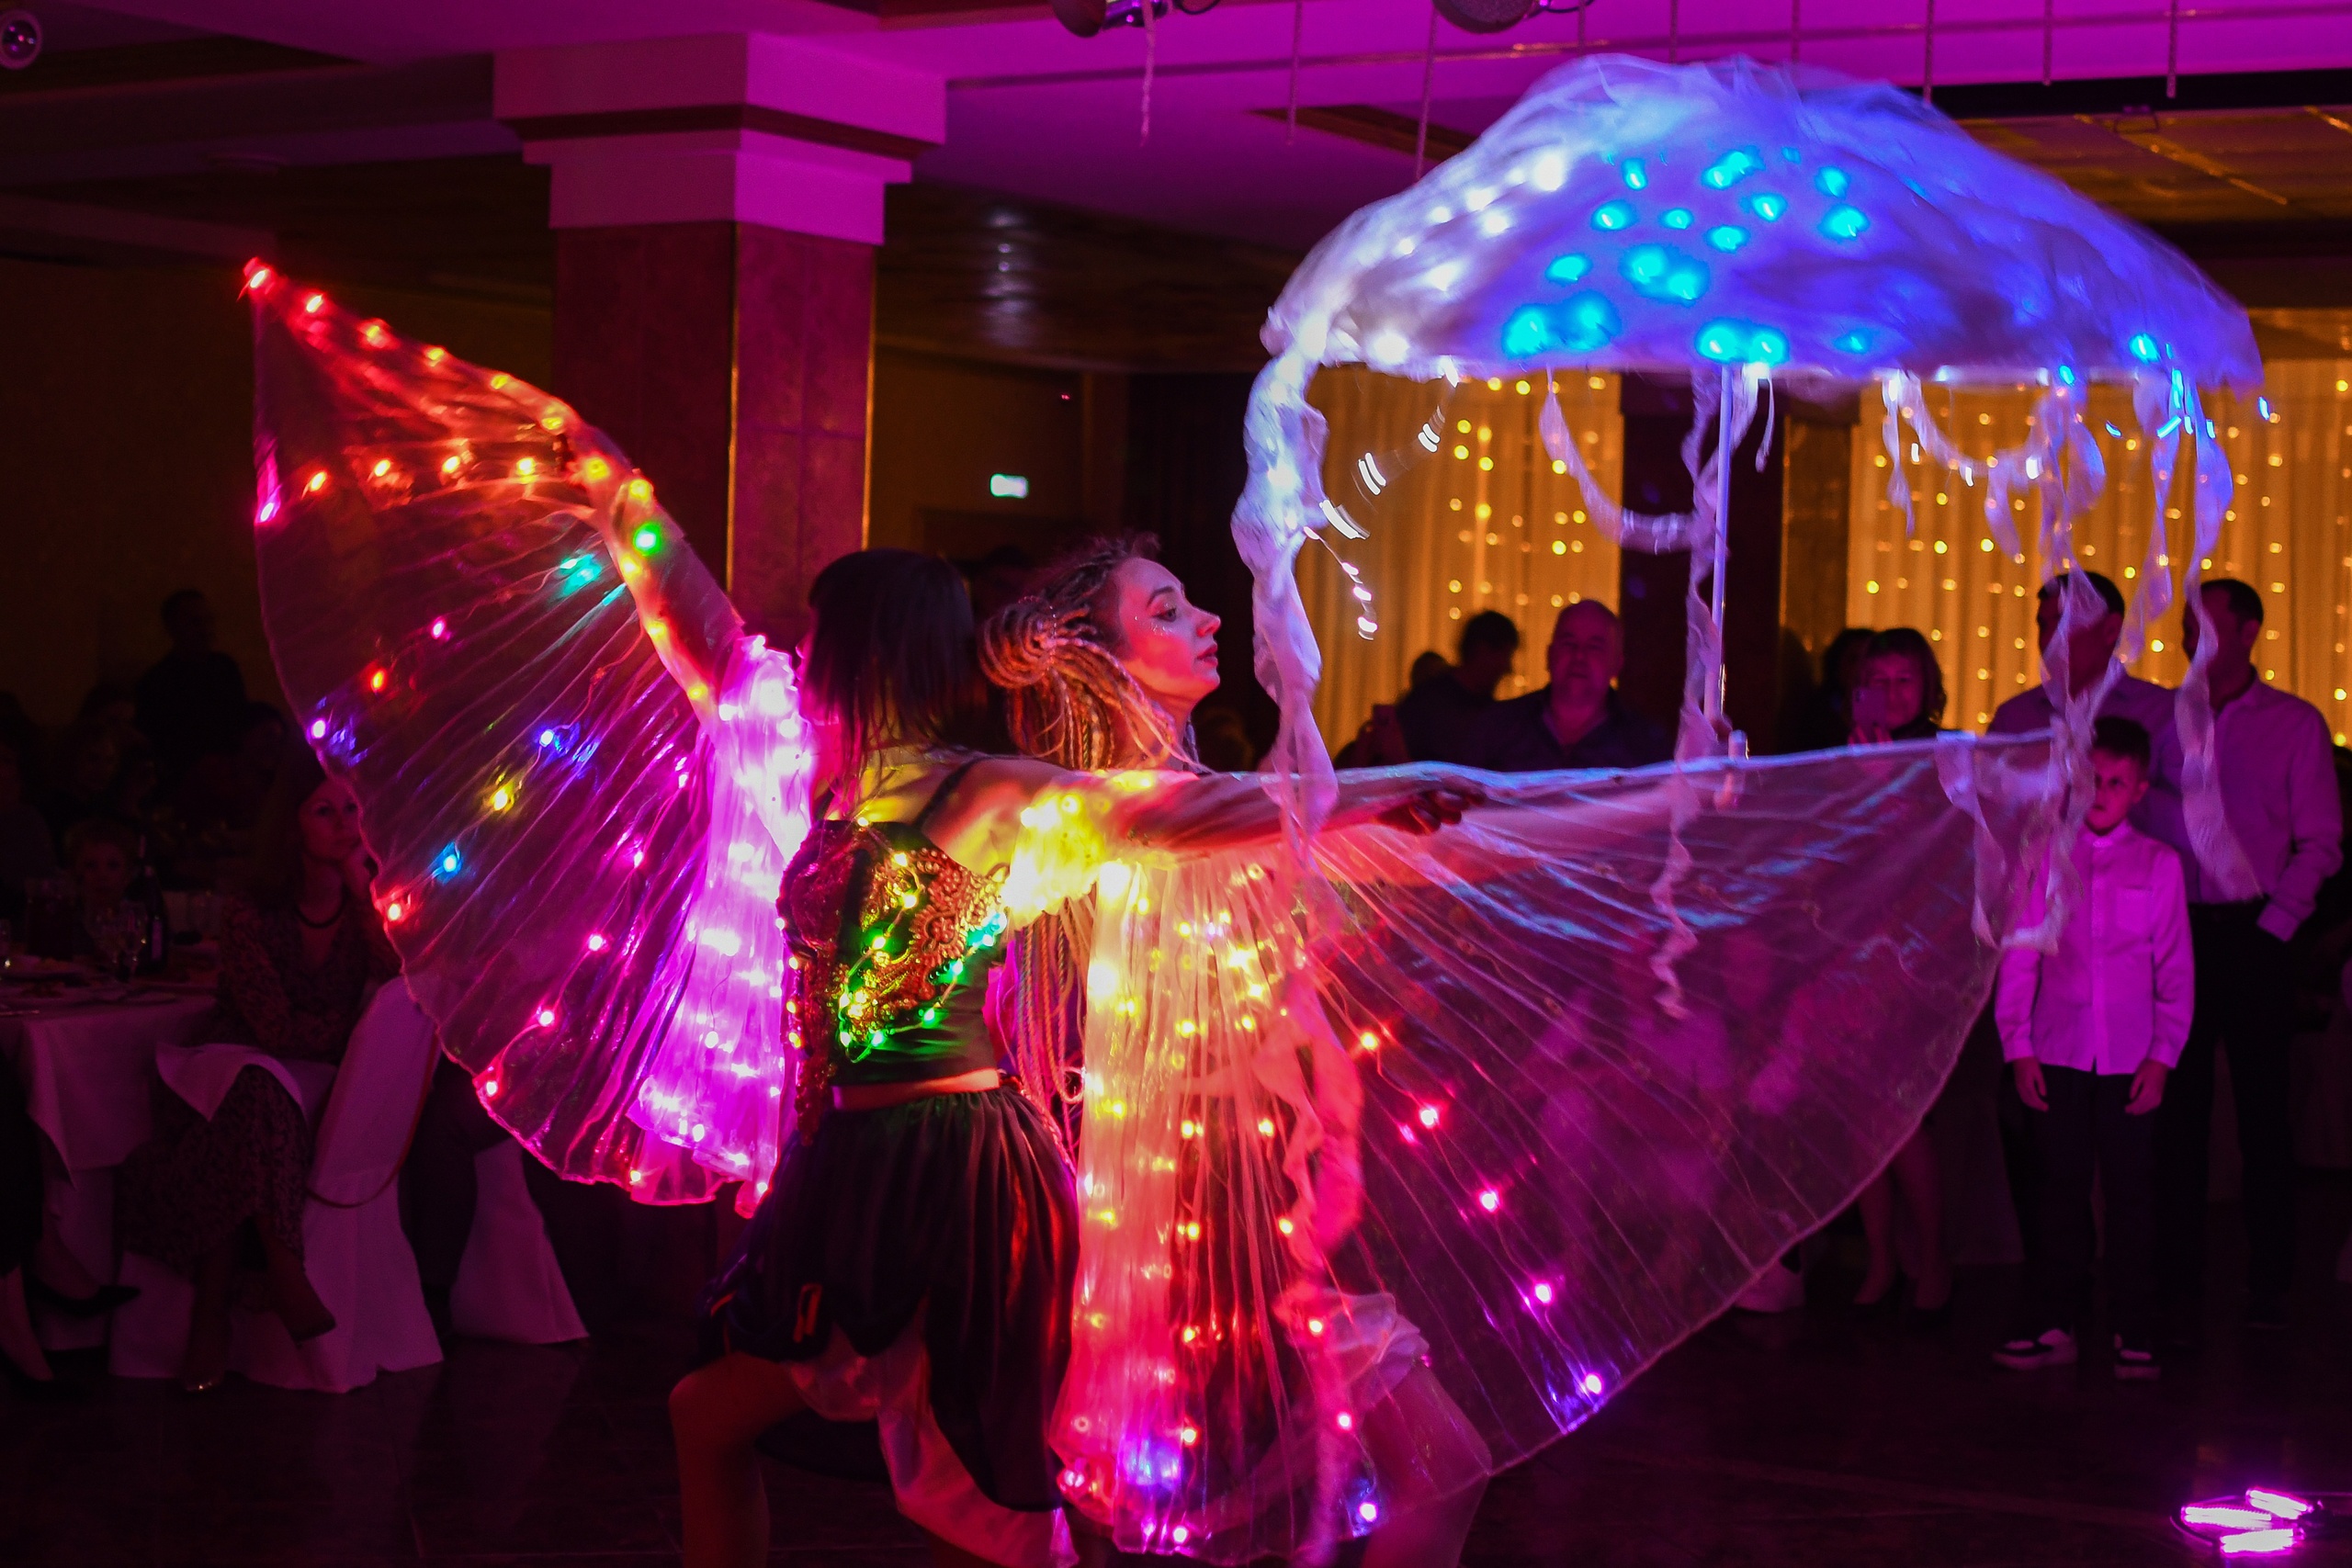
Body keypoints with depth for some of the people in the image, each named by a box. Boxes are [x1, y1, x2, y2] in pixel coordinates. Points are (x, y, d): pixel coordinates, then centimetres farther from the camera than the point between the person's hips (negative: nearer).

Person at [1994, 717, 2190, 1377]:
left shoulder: (2159, 864, 5)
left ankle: (2134, 1331, 9)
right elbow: (2019, 956, 5)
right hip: (2057, 1054, 1)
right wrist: (2018, 1048, -1)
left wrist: (2162, 1057, -2)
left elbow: (2176, 970, 5)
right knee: (2061, 1190, 5)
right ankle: (2054, 1324, 12)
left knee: (2131, 1194, 1)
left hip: (2130, 1059, -1)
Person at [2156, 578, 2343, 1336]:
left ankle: (2269, 1280, 11)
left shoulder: (2295, 724, 3)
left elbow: (2320, 842, 1)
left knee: (2262, 1110, 2)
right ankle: (2178, 1284, 6)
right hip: (2176, 934, 2)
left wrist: (2273, 924, -8)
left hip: (2252, 937, -2)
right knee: (2178, 1111, 2)